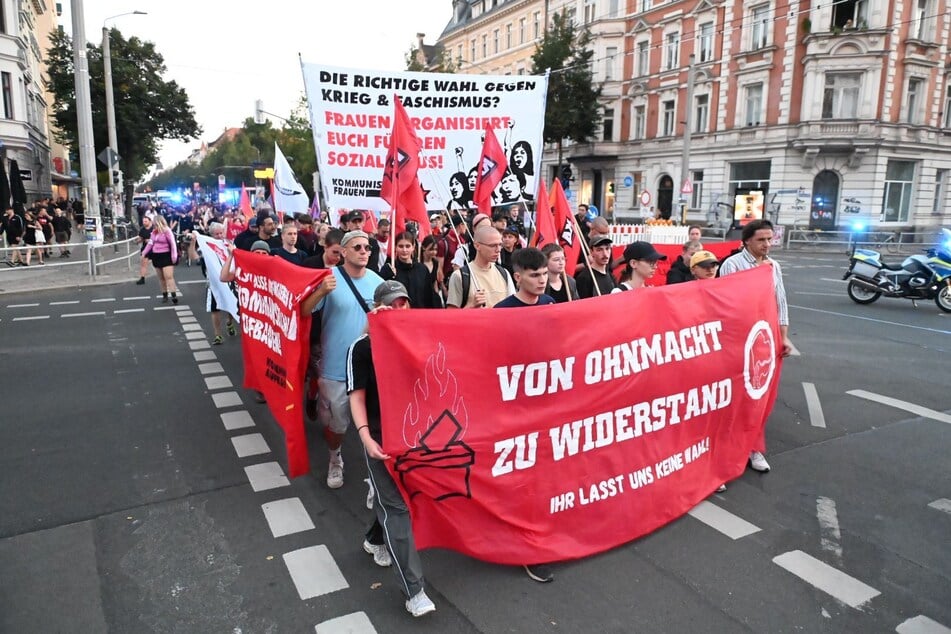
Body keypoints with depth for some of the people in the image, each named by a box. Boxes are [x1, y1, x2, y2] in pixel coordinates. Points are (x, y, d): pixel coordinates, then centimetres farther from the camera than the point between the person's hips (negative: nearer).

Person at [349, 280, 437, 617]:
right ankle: (414, 591, -1)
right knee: (396, 506, -5)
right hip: (379, 435, -4)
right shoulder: (362, 347, -7)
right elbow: (357, 395, -9)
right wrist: (365, 437, -20)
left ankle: (374, 540, 48)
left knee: (391, 495, 19)